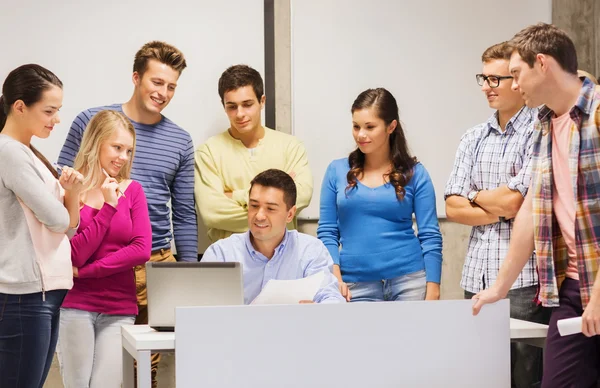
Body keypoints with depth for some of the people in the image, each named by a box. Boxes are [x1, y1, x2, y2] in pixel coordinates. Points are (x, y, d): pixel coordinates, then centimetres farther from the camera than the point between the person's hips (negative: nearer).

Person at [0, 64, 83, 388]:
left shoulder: (28, 153, 15)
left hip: (46, 290, 9)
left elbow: (67, 226, 17)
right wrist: (68, 193, 8)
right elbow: (56, 218, -14)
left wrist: (72, 191, -3)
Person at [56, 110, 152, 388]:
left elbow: (142, 250, -4)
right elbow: (74, 255, -9)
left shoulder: (132, 191, 6)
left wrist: (85, 271, -9)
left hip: (120, 308, 2)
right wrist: (108, 207, -12)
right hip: (74, 305, -2)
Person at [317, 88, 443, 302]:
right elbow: (327, 233, 6)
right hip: (357, 286, 1)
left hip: (409, 281, -1)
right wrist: (336, 279, -6)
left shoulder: (415, 174, 2)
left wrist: (433, 292, -6)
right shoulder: (337, 171, 5)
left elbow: (430, 237, 0)